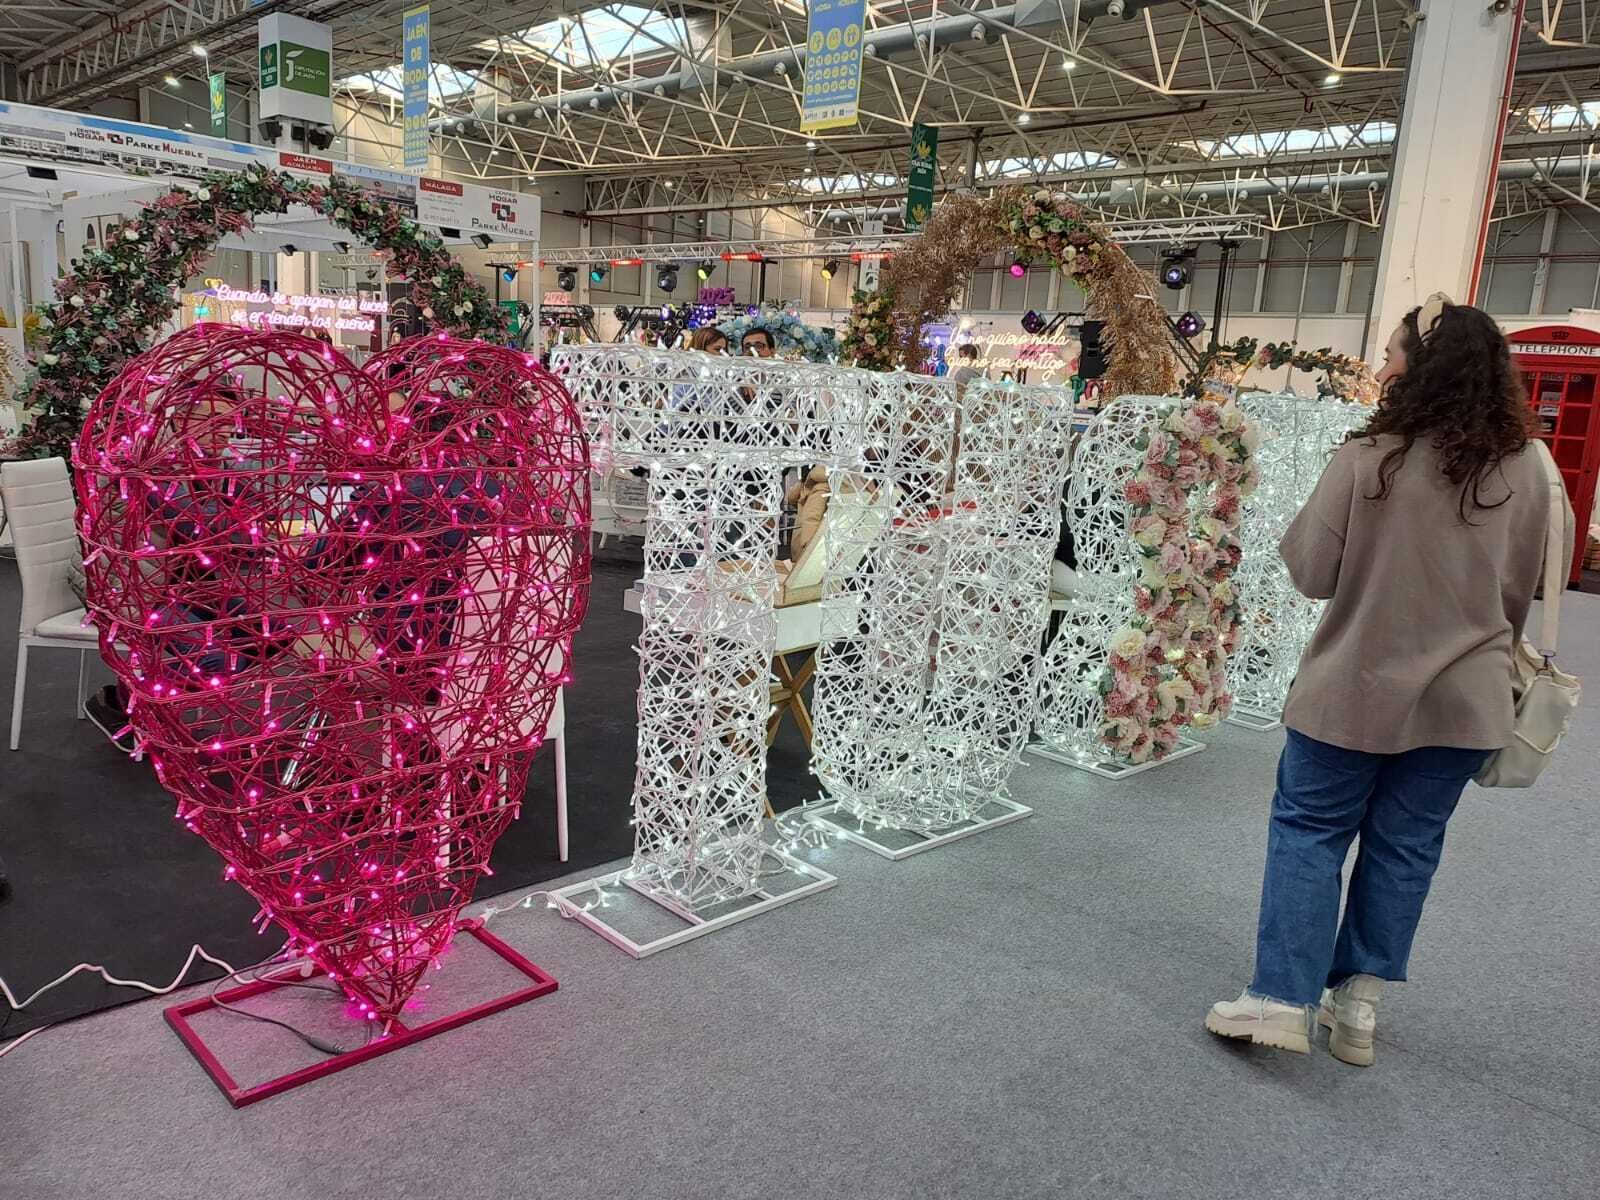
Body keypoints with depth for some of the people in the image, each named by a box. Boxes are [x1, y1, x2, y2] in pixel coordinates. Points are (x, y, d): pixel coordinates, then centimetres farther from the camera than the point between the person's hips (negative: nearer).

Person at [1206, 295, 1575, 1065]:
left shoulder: (1368, 458, -16)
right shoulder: (1524, 471, -3)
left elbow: (1312, 573, -10)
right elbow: (1520, 595, 7)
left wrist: (1296, 534, 8)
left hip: (1357, 687, -3)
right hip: (1462, 699, 4)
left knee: (1308, 830, 10)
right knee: (1405, 845, 14)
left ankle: (1282, 998, 9)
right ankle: (1358, 1003, 23)